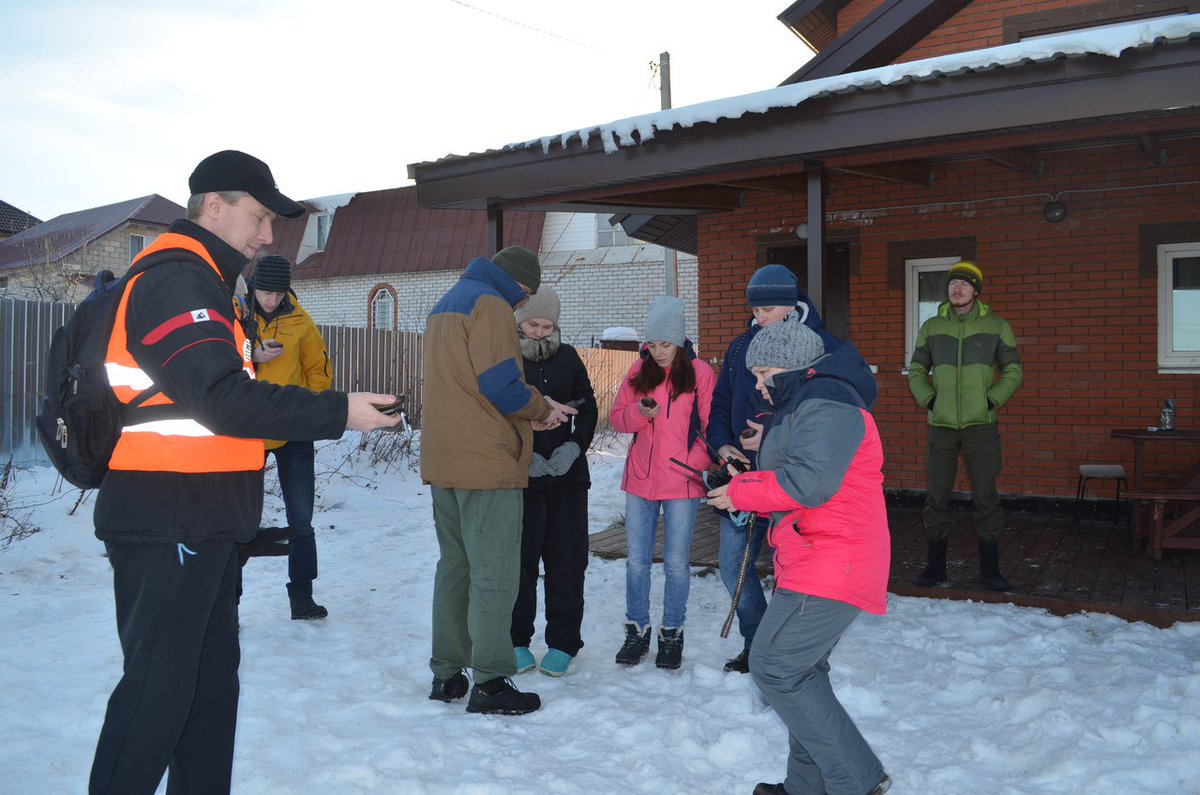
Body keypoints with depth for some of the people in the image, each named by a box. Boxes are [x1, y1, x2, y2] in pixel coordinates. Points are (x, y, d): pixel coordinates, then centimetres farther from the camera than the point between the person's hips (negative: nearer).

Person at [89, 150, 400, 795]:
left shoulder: (200, 282, 19)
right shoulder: (176, 281, -14)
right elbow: (220, 399, -24)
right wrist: (338, 412, -21)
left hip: (201, 523, 10)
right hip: (167, 524, -10)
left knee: (212, 675, 17)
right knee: (158, 687, -3)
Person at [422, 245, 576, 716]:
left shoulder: (445, 306, 21)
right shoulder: (491, 305, -9)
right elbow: (500, 384, -19)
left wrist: (529, 417, 13)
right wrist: (542, 409, -1)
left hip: (443, 463, 9)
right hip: (487, 463, -9)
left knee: (455, 566, 15)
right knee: (494, 575, -3)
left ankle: (446, 675, 21)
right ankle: (490, 684, 2)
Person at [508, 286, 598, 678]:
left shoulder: (568, 357, 8)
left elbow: (588, 408, 10)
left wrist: (574, 447, -7)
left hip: (568, 474, 3)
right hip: (519, 476, -2)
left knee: (566, 560, 4)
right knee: (521, 559, 1)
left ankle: (562, 642, 16)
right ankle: (516, 641, 16)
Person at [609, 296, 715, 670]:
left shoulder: (699, 372, -2)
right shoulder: (639, 372, 7)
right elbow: (616, 417, 8)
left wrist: (698, 463, -13)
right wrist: (640, 412, -12)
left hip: (682, 482, -3)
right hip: (641, 480, 3)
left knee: (676, 563, 4)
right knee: (636, 561, 8)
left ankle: (672, 634, 19)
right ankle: (637, 631, 23)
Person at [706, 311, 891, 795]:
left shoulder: (823, 404, -15)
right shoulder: (806, 402, 21)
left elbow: (807, 481, -27)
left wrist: (740, 493, -13)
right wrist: (749, 489, 8)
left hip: (831, 566, -11)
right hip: (824, 561, 11)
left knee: (775, 668, -9)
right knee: (801, 671, 16)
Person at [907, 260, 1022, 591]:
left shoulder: (996, 326, 2)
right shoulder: (931, 327, 7)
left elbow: (1013, 371, 6)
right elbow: (916, 371, 14)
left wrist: (992, 400, -7)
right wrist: (927, 399, -1)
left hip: (981, 425, -2)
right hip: (941, 424, 2)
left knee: (986, 497, 2)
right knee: (936, 497, 5)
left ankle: (990, 567, 14)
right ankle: (935, 565, 16)